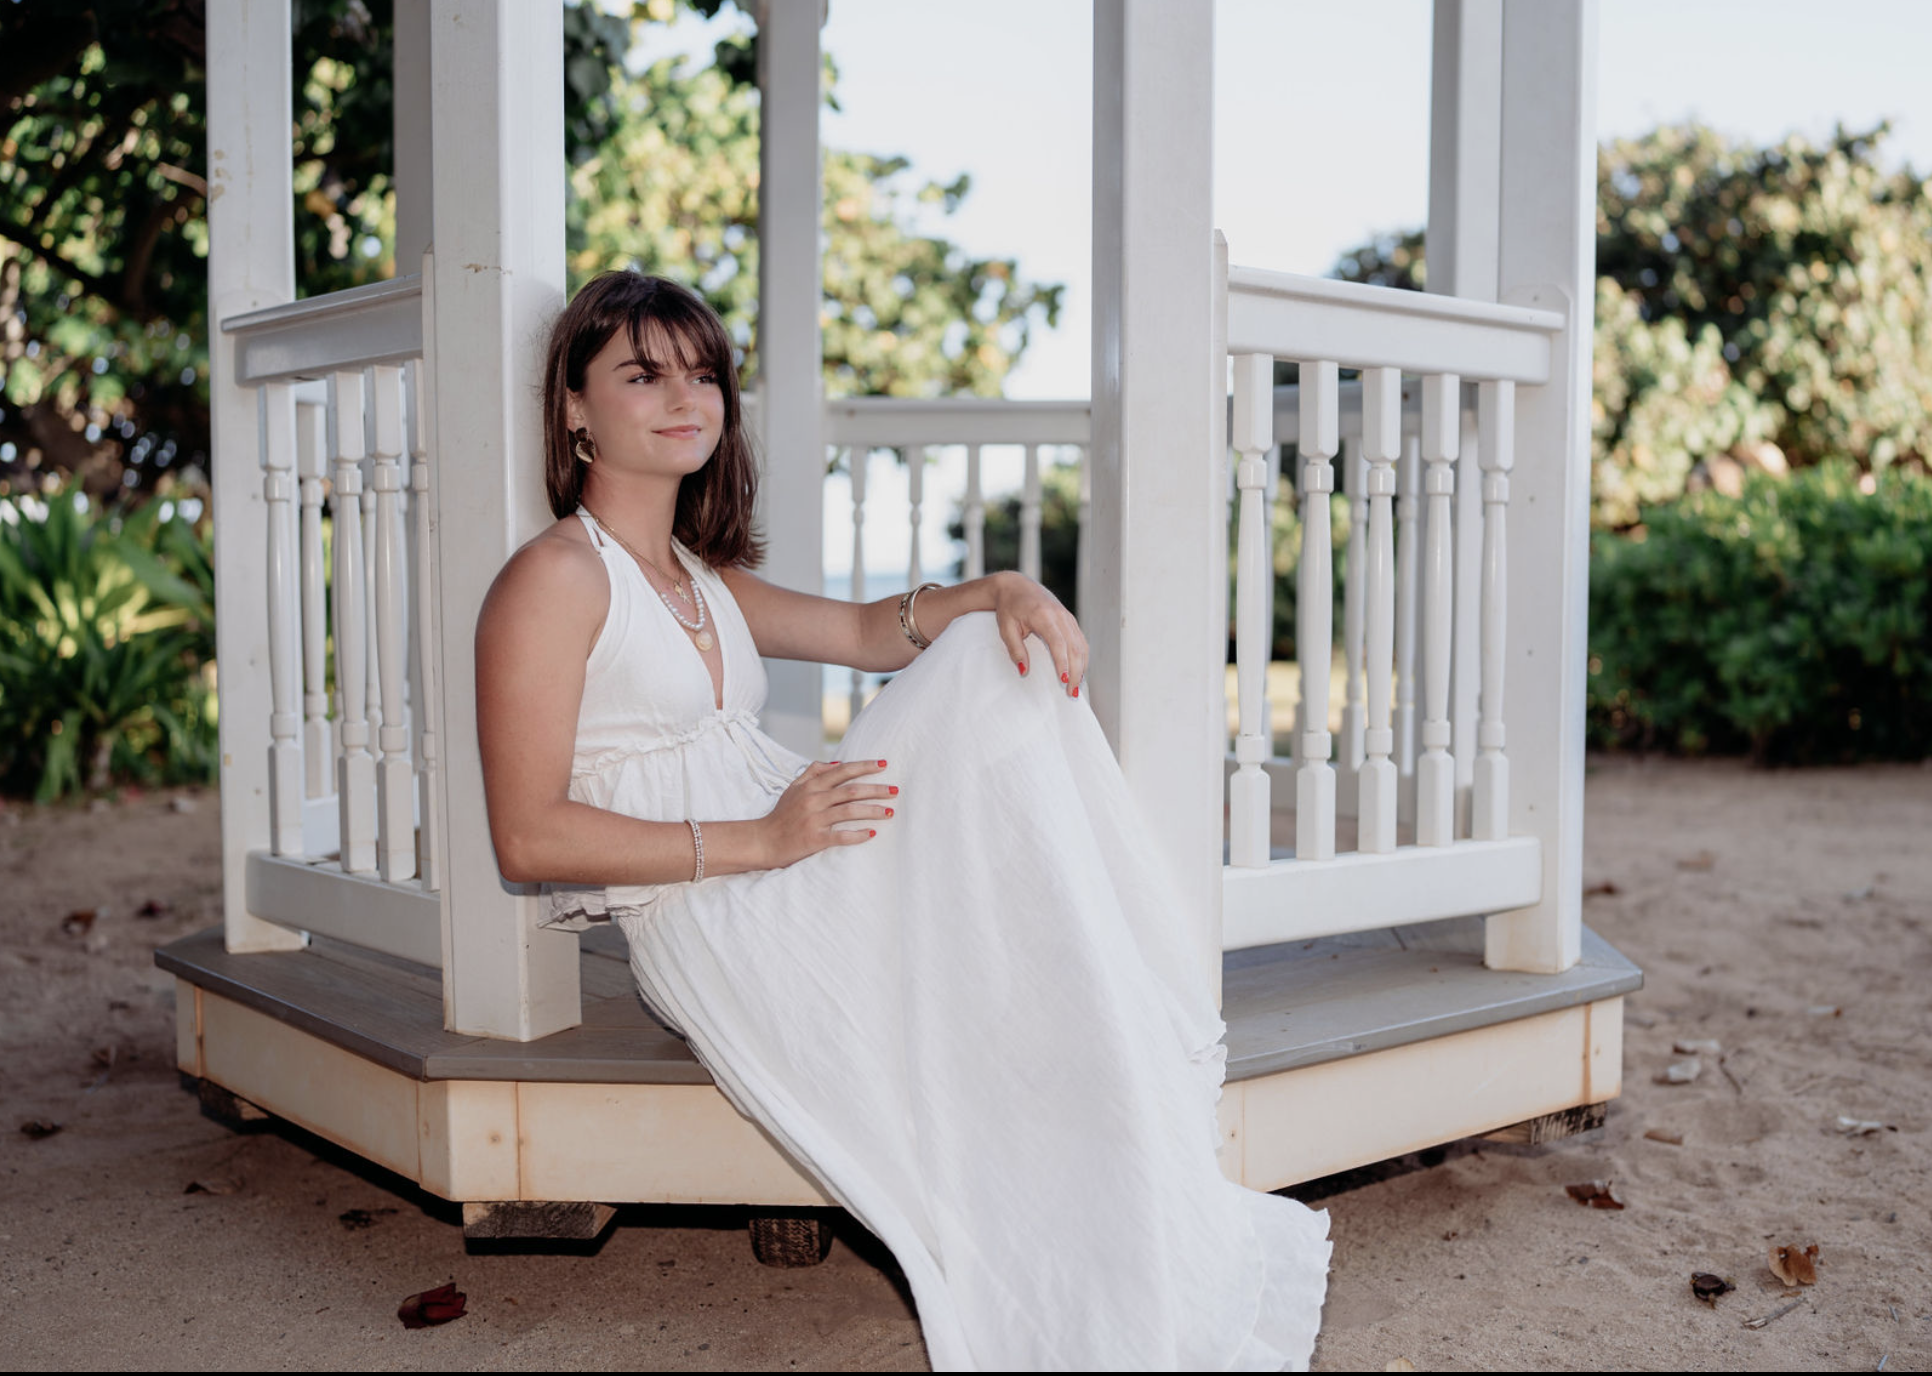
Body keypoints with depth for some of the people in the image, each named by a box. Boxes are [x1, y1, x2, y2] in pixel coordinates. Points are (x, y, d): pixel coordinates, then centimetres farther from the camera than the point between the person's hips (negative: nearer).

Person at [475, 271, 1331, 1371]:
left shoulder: (702, 578, 22)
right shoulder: (555, 578, -7)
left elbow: (864, 631, 21)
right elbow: (529, 839, -14)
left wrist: (1001, 590, -2)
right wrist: (757, 841, -20)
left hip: (796, 870, 8)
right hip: (704, 923, -8)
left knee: (996, 661, -6)